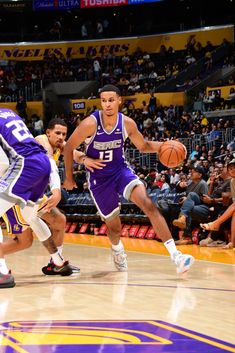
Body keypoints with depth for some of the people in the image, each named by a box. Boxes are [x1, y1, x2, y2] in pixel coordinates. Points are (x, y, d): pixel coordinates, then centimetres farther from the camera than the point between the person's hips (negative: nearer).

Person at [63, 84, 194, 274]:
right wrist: (69, 177, -2)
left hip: (121, 170, 1)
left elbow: (143, 146, 5)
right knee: (114, 226, 8)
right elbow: (69, 148, -8)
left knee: (148, 203, -24)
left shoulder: (127, 123, -11)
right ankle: (118, 251, 48)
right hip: (98, 178, -1)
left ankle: (175, 255, -29)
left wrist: (164, 146, -14)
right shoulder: (90, 124, -21)